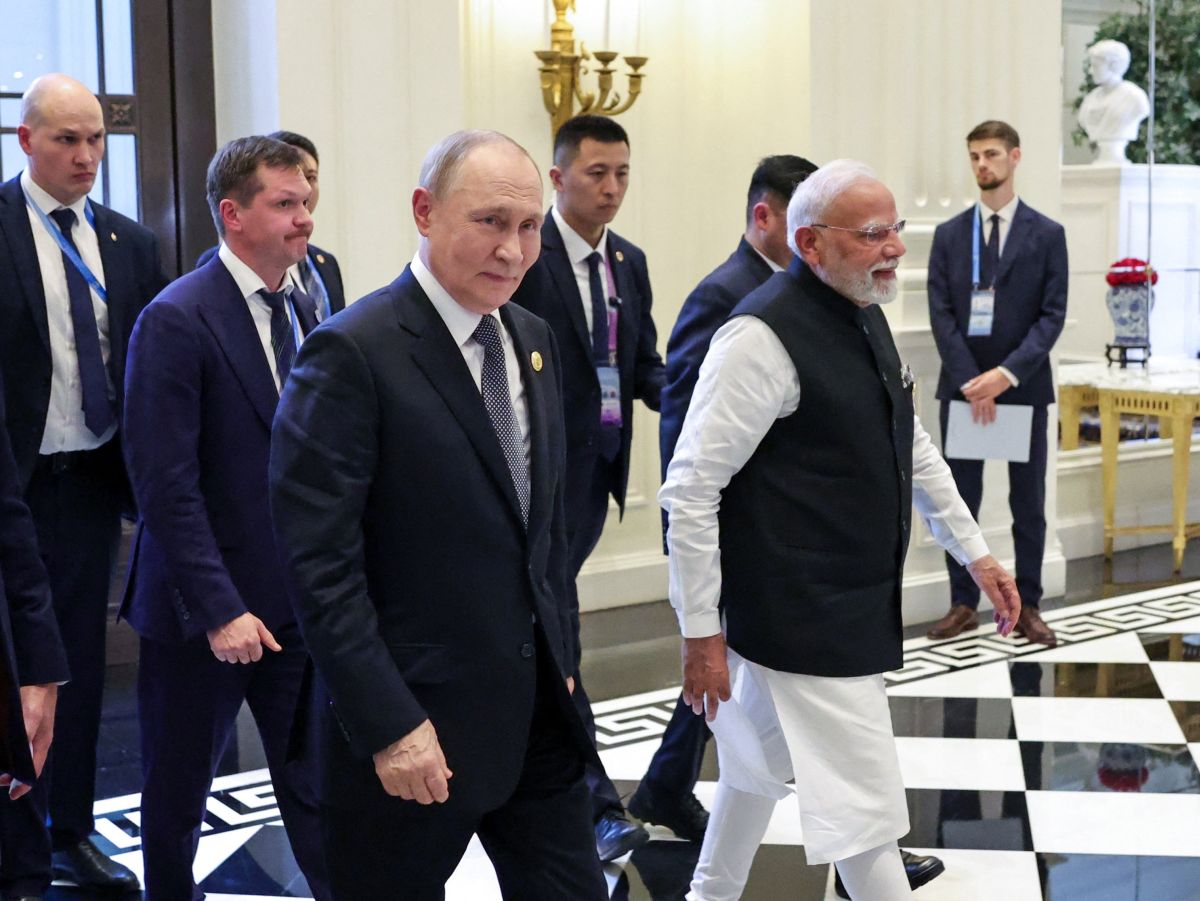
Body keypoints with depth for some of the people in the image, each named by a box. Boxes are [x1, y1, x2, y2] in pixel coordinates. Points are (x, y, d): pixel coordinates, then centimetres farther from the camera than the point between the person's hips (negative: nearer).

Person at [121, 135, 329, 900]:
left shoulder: (302, 313, 7)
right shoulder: (177, 320, -14)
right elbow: (166, 485, -18)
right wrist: (218, 611, -20)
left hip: (298, 602, 5)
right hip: (203, 609, -5)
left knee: (319, 786, 6)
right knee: (178, 793, 13)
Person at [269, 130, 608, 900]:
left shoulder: (535, 340, 8)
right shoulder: (353, 353, -16)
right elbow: (320, 563, -19)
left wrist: (565, 658, 13)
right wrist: (389, 727, -20)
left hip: (543, 708, 7)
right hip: (417, 725, -6)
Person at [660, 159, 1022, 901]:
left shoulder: (865, 316, 8)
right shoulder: (763, 337, -20)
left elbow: (912, 447, 21)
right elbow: (690, 491, -19)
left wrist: (976, 553, 20)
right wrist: (701, 632, -17)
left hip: (854, 606, 9)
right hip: (803, 618, -9)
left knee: (764, 760, 23)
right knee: (864, 799, -3)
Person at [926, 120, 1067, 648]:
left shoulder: (1047, 234, 2)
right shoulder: (949, 235, 7)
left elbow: (1053, 314, -5)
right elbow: (941, 314, -1)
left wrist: (1007, 374, -17)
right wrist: (971, 380, -12)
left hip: (1024, 386, -1)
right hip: (961, 386, 1)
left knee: (1028, 503, 5)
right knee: (960, 501, 5)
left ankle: (1027, 606, 14)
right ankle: (963, 603, 14)